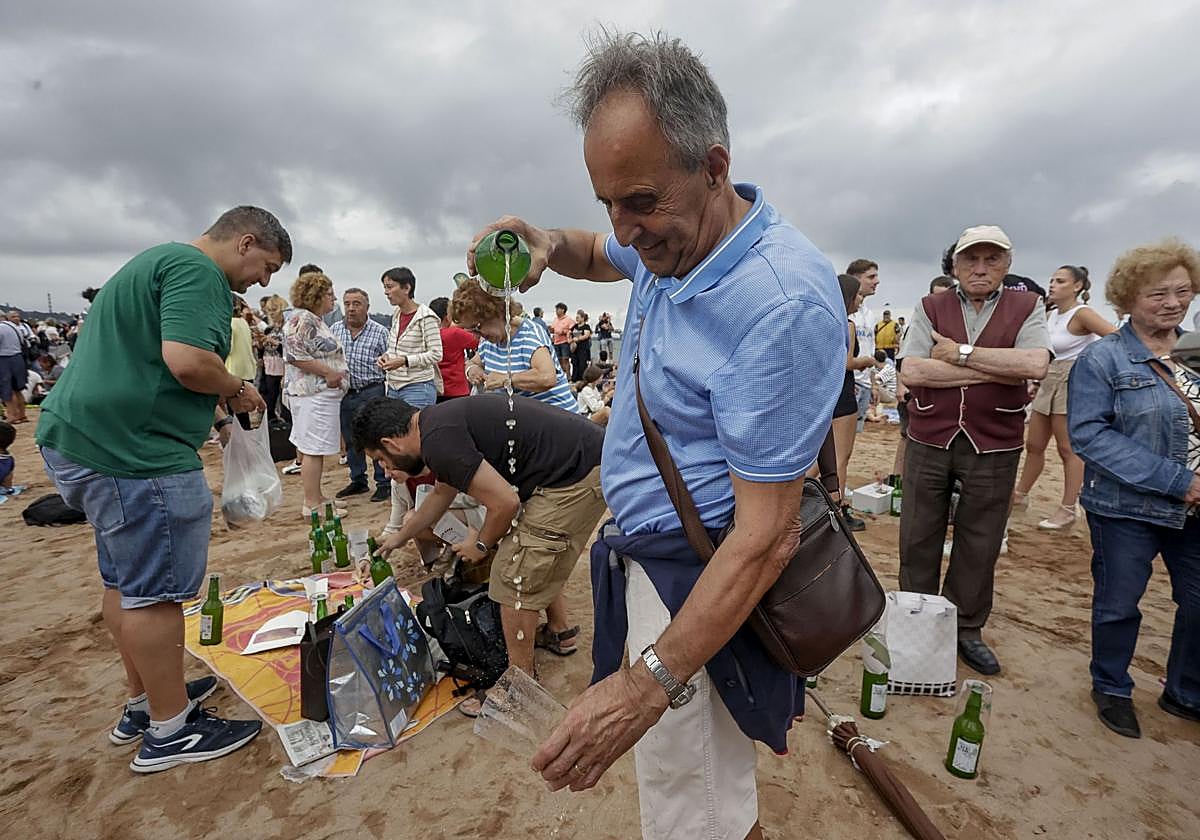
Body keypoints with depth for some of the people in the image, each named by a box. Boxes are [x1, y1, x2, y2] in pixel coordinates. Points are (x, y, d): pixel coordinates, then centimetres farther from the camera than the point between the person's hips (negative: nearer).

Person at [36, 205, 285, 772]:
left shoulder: (159, 262, 22)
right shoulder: (198, 271, -13)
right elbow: (186, 360, -27)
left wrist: (218, 402, 17)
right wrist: (235, 390, -7)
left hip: (83, 436, 11)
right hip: (132, 449, -11)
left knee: (124, 579, 18)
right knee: (156, 591, -1)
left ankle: (144, 702, 33)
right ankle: (169, 731, 12)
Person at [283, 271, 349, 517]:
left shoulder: (317, 319, 19)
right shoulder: (301, 319, -12)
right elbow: (295, 355, -21)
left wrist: (335, 373, 15)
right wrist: (329, 373, -19)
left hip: (324, 393, 10)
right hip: (313, 393, -10)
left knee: (314, 448, 13)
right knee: (313, 449, -7)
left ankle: (316, 497, 20)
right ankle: (311, 504, -2)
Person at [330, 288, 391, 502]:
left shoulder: (380, 332, -6)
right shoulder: (334, 330, 7)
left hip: (371, 393, -5)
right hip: (343, 394, 5)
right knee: (350, 441, 14)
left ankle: (384, 483, 10)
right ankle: (358, 481, 28)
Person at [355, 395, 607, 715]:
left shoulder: (439, 440, -17)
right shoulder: (440, 420, 16)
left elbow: (505, 503, -18)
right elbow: (442, 493, 33)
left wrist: (481, 544, 3)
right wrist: (400, 537, 47)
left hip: (576, 477, -10)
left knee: (516, 578, 0)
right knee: (537, 558, 26)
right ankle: (560, 632, 44)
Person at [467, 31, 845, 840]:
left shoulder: (782, 302, -28)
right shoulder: (671, 235, -1)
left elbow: (767, 533, -27)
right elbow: (601, 254, 23)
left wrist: (649, 684, -30)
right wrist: (549, 246, -1)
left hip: (698, 583, -8)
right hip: (647, 550, 8)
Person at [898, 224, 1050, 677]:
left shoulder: (1026, 307, 4)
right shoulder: (930, 307, 3)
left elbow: (1036, 363, -15)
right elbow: (911, 371, -12)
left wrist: (961, 354, -14)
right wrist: (995, 372, -12)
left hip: (994, 447, 0)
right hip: (929, 440, 0)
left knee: (980, 545, 10)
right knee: (918, 540, 9)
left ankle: (966, 629, 28)